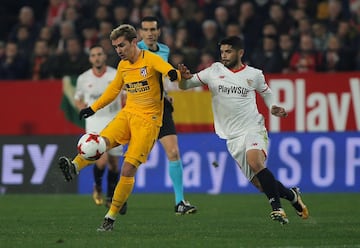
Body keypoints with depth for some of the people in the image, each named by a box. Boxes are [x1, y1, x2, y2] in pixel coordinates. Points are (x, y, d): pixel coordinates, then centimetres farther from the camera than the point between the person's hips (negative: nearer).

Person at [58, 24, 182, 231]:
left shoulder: (151, 59, -9)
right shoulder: (123, 66, 11)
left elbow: (173, 73, -24)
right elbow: (114, 89, 27)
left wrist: (174, 74, -48)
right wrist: (93, 108, 23)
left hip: (148, 119, -6)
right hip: (128, 113, 6)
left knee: (128, 169, -11)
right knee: (102, 141, -26)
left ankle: (111, 217, -3)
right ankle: (74, 167, -47)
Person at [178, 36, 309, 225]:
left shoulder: (254, 75, 5)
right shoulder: (214, 71, 5)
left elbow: (266, 92, 24)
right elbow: (185, 86, 6)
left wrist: (273, 108, 4)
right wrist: (184, 78, -17)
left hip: (253, 129, -2)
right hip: (232, 136, 2)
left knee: (254, 160, -34)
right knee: (260, 183, -2)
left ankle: (277, 208, -31)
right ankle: (292, 196, 25)